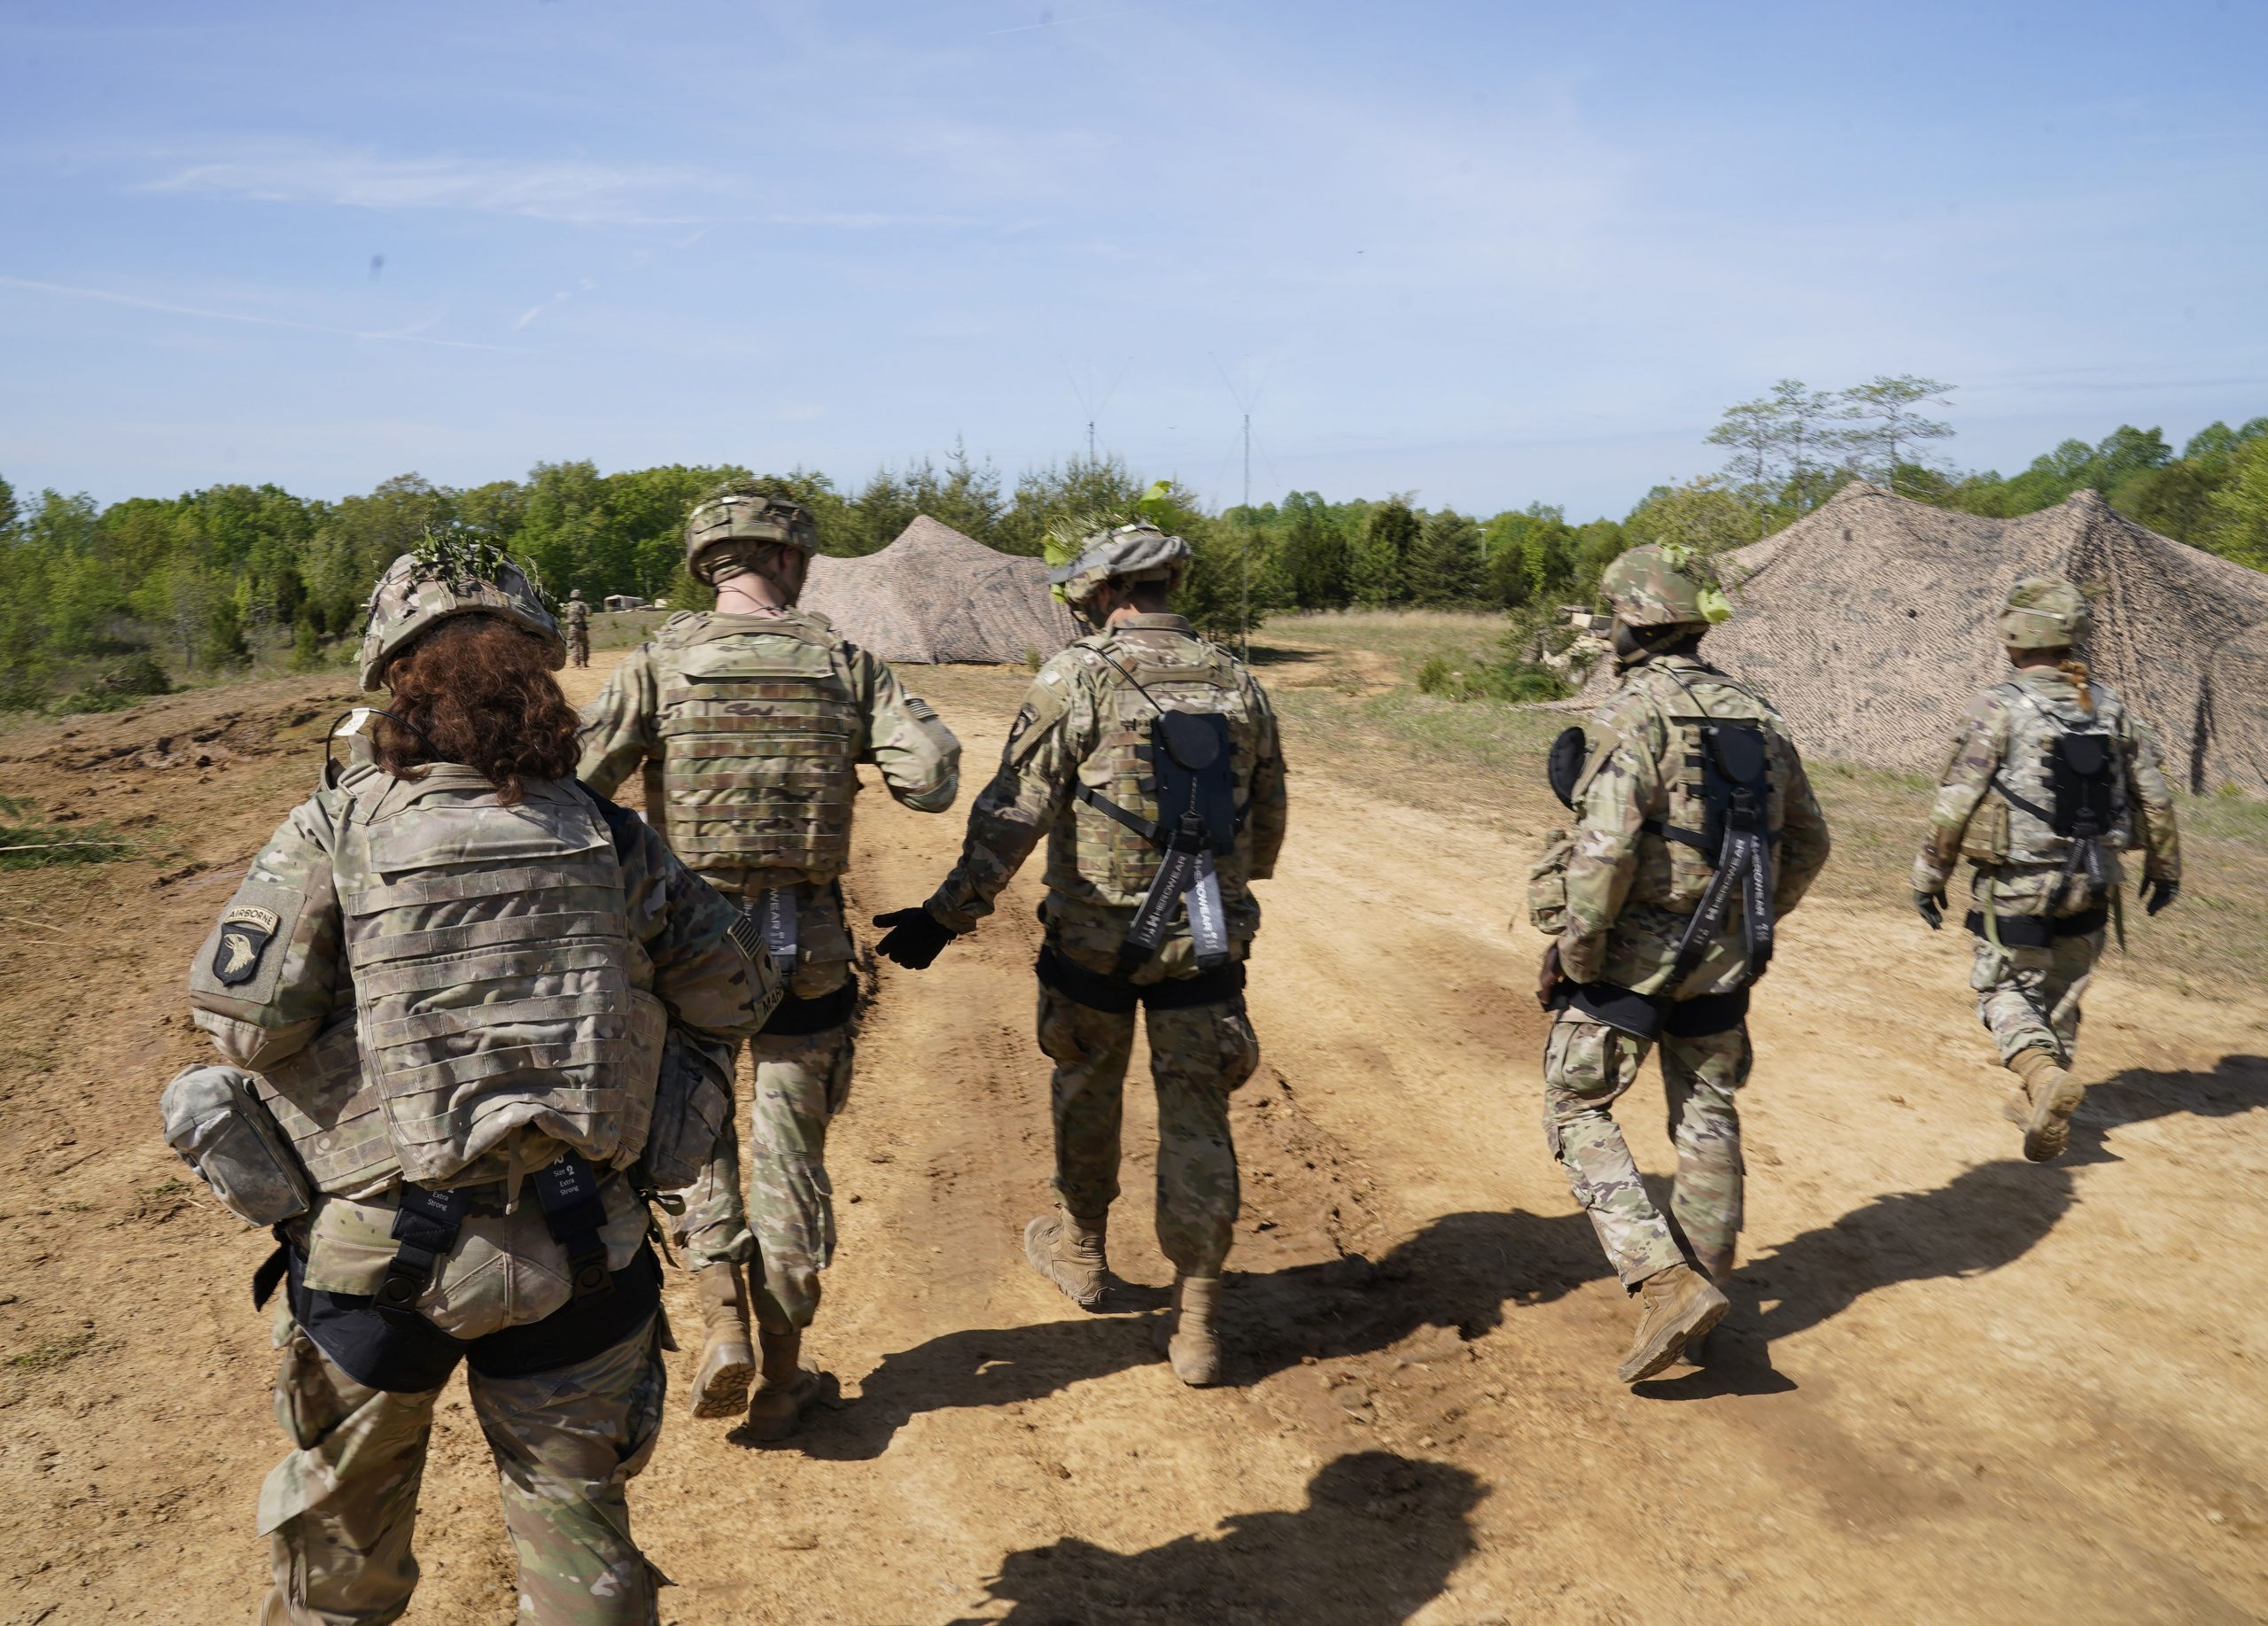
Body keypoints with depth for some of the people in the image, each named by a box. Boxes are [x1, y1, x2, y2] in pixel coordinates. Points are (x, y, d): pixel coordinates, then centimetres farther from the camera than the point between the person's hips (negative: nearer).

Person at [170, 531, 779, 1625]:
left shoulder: (338, 827, -9)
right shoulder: (608, 835, -2)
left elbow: (244, 1019, -15)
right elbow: (734, 999, 4)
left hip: (377, 1253, -1)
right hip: (577, 1252, 1)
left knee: (343, 1524, 25)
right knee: (574, 1516, 18)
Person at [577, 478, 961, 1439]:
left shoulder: (660, 662, -6)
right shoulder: (843, 663, -3)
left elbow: (573, 785, -13)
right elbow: (933, 777, -9)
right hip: (807, 944, 1)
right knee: (790, 1149, 11)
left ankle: (724, 1325, 9)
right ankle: (781, 1379, 21)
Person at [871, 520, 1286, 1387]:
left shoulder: (1077, 679, -10)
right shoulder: (1239, 684, 4)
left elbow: (1014, 810, -16)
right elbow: (1267, 831, 12)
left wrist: (948, 913, -13)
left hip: (1096, 935, -2)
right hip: (1207, 942, 3)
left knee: (1086, 1092, 20)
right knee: (1197, 1116, 8)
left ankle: (1079, 1250, 40)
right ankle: (1196, 1321, 8)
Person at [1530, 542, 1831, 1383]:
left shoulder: (1632, 715, -16)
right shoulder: (1756, 714, 6)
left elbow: (1605, 849, -26)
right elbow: (1807, 842, 13)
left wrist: (1572, 952, -14)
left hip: (1635, 950, -6)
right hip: (1723, 958, 7)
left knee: (1577, 1110, 6)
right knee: (1708, 1117, 18)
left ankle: (1668, 1283, -5)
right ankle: (1707, 1278, 28)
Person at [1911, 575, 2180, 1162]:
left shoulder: (1999, 707, -14)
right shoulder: (2109, 705, 1)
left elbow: (1955, 802, -14)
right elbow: (2154, 796, 7)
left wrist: (1929, 874, -4)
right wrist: (2164, 866, 20)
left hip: (2015, 885, -5)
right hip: (2091, 886, 5)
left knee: (2006, 989, 8)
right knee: (2061, 993, 19)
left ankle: (2045, 1075, -17)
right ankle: (2041, 1102, 28)